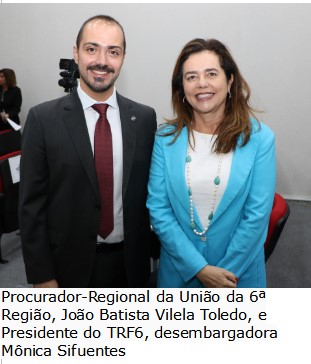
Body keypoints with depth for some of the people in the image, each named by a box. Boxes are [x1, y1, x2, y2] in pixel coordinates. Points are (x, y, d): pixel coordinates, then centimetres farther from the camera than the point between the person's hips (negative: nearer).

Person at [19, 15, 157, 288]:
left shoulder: (144, 117, -3)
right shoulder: (43, 119, -10)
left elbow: (149, 190, 4)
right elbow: (32, 205, -8)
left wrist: (148, 252, 2)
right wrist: (41, 276, -9)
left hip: (130, 263, 3)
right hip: (71, 265, -2)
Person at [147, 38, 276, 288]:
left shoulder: (260, 138, -10)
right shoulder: (166, 138, -7)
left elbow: (257, 214, -12)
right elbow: (157, 207, -9)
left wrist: (223, 272, -12)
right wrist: (199, 267, -14)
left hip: (238, 271, -1)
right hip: (179, 268, 1)